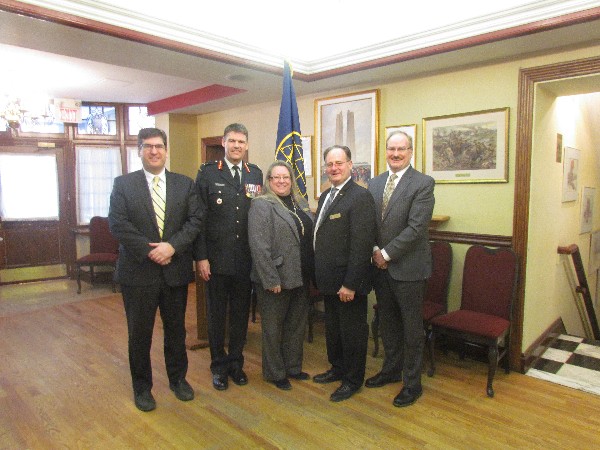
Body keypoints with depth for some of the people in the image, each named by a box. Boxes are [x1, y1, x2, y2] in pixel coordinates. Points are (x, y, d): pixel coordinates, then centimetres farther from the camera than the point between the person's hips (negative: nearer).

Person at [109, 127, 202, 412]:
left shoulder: (185, 184, 5)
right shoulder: (123, 184, 1)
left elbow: (195, 220, -3)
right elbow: (117, 223, -9)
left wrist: (172, 245, -17)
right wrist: (149, 250, -17)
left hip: (176, 270, 2)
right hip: (138, 271, -1)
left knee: (176, 330, 15)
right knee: (139, 333, 11)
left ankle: (178, 378, 35)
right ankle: (142, 386, 30)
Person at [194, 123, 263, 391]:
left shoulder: (255, 174, 6)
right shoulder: (208, 173, -3)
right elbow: (199, 217, -6)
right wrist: (200, 257, -11)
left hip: (246, 260, 3)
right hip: (217, 258, -2)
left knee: (241, 314, 14)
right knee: (216, 315, 11)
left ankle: (236, 362, 32)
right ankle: (219, 366, 29)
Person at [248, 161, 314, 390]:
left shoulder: (299, 204, 12)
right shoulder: (261, 205, -11)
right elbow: (259, 246, -18)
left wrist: (311, 272, 9)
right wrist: (271, 279, -21)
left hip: (300, 277, 7)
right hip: (277, 279, -7)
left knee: (297, 324, 18)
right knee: (274, 327, 9)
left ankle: (293, 367, 35)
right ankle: (275, 373, 25)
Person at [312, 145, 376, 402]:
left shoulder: (360, 196, -16)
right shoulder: (325, 197, 11)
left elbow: (361, 244, -22)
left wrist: (350, 284, -23)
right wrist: (319, 275, 12)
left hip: (348, 283, -8)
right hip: (329, 280, 9)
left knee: (352, 331, 9)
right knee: (333, 328, 22)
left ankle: (353, 379, 27)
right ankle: (338, 368, 42)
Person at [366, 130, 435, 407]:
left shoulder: (423, 183, -10)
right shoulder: (374, 184, 9)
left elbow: (416, 227, -17)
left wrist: (387, 253, -16)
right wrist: (375, 251, -5)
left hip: (408, 267, -6)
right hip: (380, 265, 6)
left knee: (412, 327, 8)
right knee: (387, 322, 19)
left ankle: (412, 382, 24)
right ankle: (391, 369, 38)